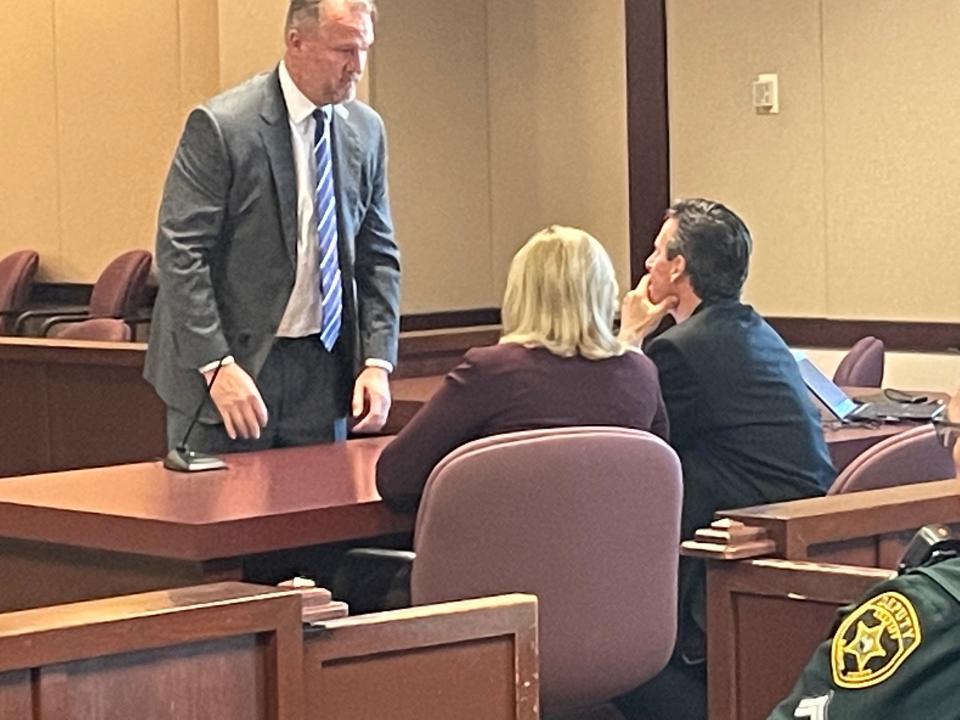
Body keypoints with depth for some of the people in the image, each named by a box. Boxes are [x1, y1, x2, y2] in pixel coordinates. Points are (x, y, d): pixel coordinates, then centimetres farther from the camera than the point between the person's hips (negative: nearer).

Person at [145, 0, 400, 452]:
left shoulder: (365, 131, 7)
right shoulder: (220, 126, -12)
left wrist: (377, 360, -1)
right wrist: (217, 365, -21)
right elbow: (180, 255, -14)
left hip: (322, 370, 5)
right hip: (227, 364, -5)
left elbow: (378, 257, 11)